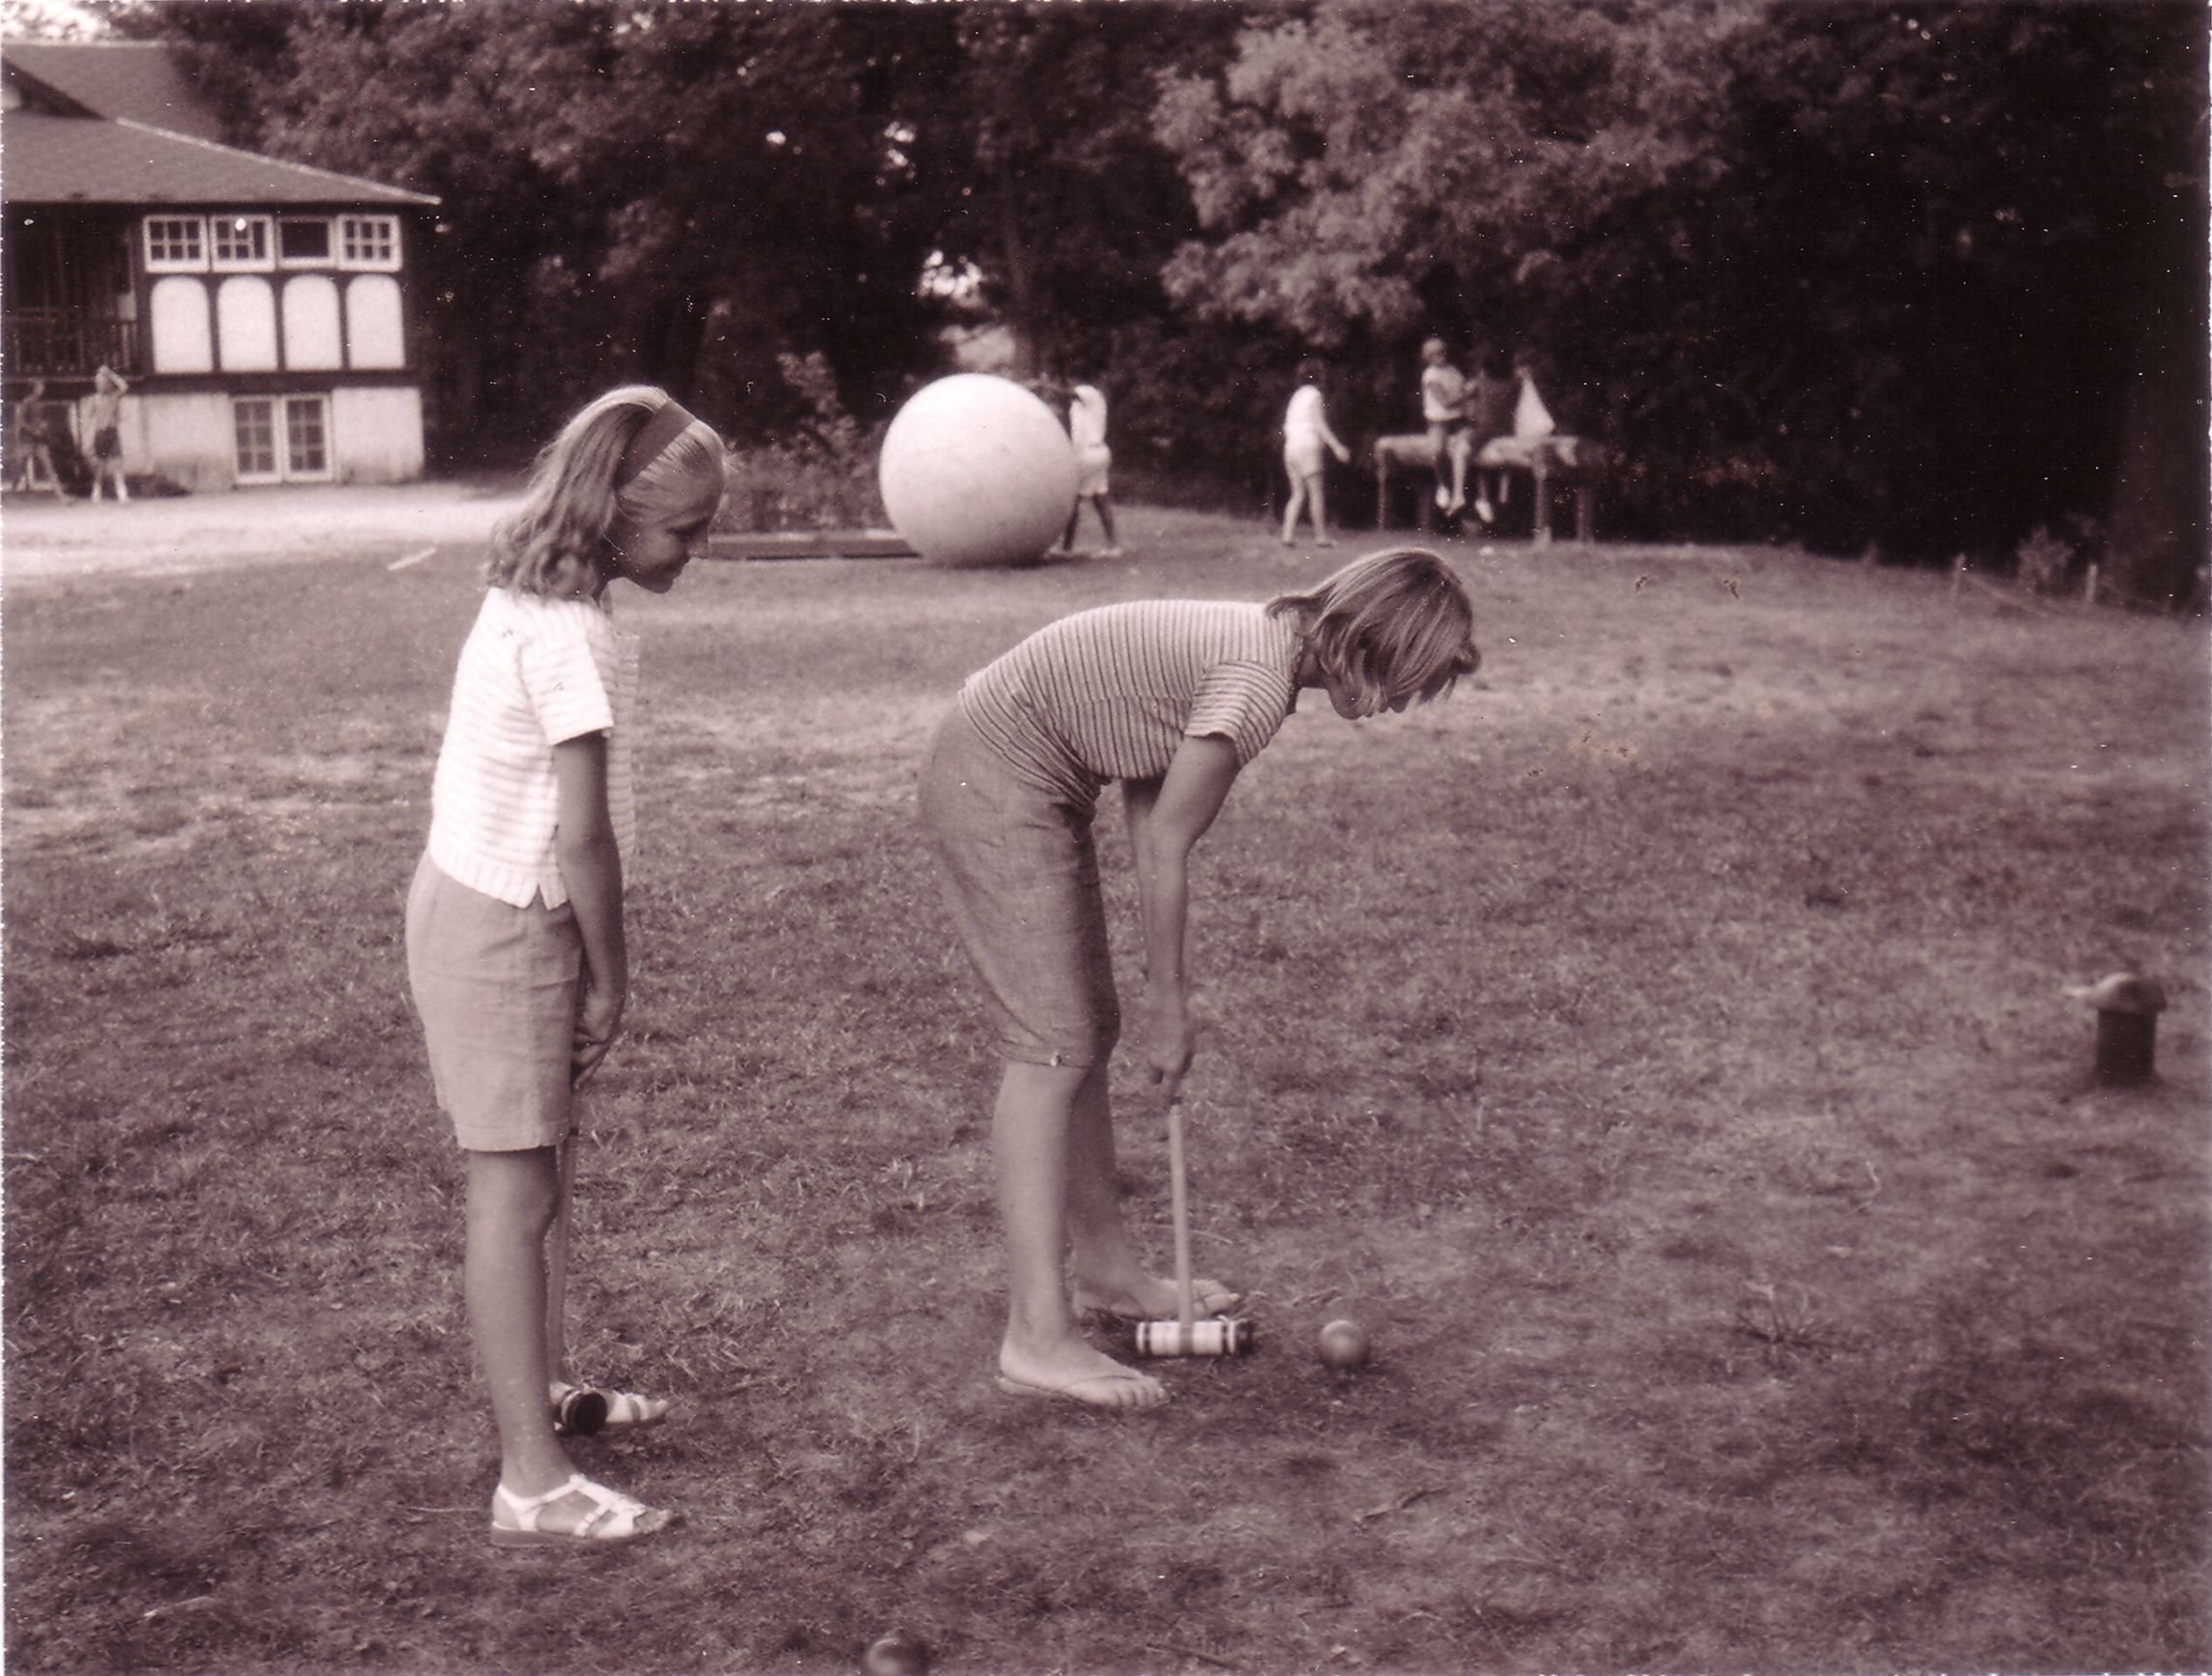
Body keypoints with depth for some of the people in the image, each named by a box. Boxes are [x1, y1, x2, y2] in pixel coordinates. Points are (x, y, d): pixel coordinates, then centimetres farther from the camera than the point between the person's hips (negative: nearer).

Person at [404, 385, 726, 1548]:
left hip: (476, 904, 10)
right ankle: (533, 1485, -3)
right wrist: (610, 972, -9)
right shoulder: (570, 634, -22)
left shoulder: (527, 599, 8)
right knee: (513, 1191, -7)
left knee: (538, 1167, 21)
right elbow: (583, 834, -21)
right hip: (505, 931, -10)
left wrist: (596, 966, 10)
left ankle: (544, 1386, 38)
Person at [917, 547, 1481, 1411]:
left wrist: (1167, 980, 4)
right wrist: (1170, 1004, -9)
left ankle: (1106, 1269, 29)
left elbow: (1145, 792, 8)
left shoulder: (1261, 637, 7)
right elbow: (1167, 848, -19)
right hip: (998, 786, -10)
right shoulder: (1261, 679, -22)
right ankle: (1037, 1334, -14)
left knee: (1089, 1033, 15)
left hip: (1036, 784, 10)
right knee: (1050, 1045, -13)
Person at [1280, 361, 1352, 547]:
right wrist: (1337, 447, -12)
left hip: (1291, 447, 8)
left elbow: (1286, 426, 16)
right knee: (1316, 493, -3)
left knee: (1297, 494, 7)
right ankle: (1321, 536, -3)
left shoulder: (1297, 396, 17)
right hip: (1307, 447, -8)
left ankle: (1288, 534, -5)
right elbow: (1320, 425, -12)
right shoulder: (1314, 395, -6)